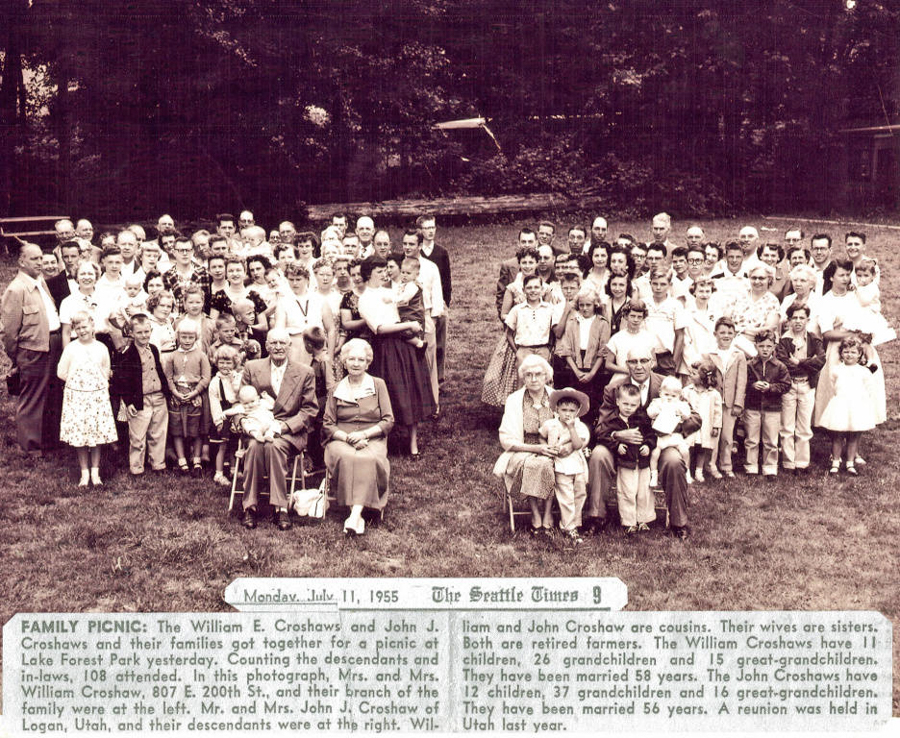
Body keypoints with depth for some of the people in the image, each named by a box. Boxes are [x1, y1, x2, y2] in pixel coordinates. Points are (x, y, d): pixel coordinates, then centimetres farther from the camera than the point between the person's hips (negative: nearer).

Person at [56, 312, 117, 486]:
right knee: (79, 434, 1)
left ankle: (95, 472, 14)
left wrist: (100, 385, 3)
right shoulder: (71, 348, -2)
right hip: (76, 396, -1)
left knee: (97, 433, 3)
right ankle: (84, 473, 12)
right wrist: (77, 383, 1)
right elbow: (61, 372, 2)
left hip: (98, 396, 1)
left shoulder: (101, 348, 3)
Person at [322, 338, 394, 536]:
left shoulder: (378, 385, 11)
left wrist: (363, 434, -10)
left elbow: (388, 421, 5)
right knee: (346, 458, -34)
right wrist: (348, 438, -10)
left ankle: (355, 515, -40)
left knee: (368, 459, -35)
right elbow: (327, 424, 9)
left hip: (372, 440, -1)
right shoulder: (336, 390, 15)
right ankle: (357, 516, -34)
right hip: (342, 440, 1)